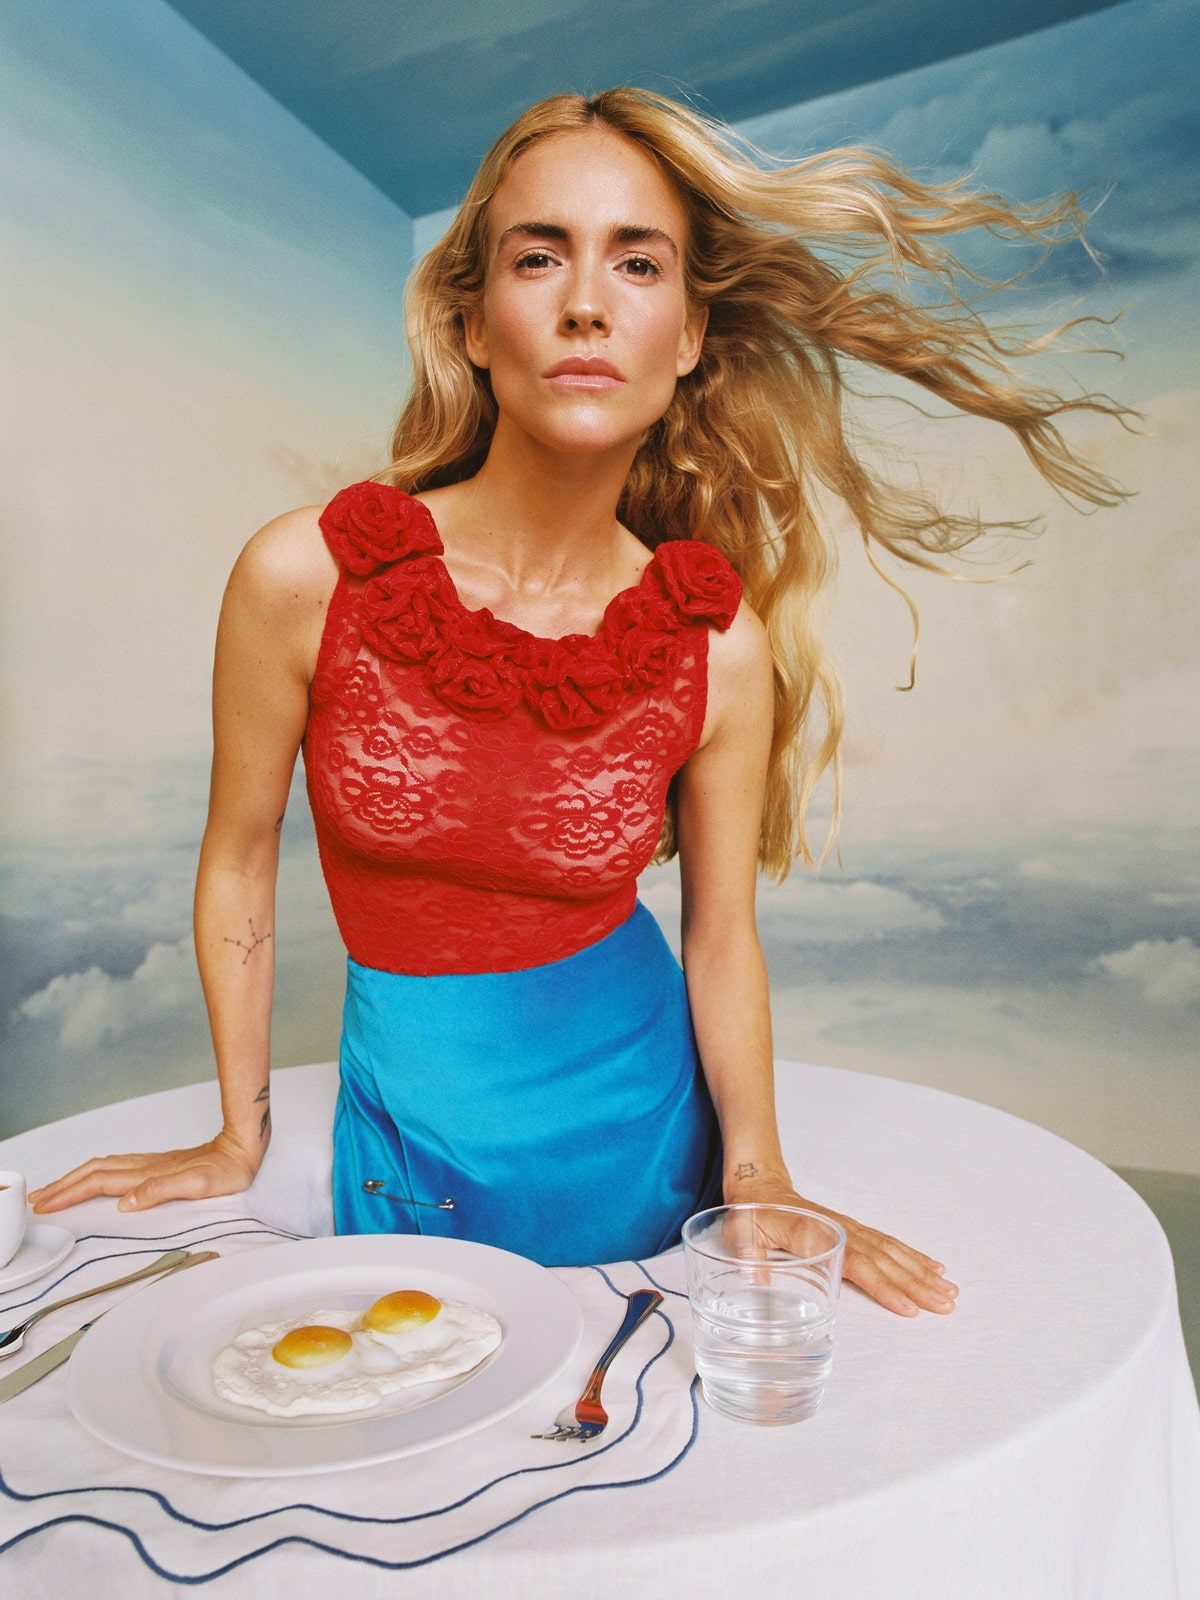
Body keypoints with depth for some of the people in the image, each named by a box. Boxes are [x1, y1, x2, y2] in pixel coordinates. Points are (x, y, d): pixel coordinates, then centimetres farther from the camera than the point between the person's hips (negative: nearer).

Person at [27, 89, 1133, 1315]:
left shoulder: (721, 647, -16)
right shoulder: (305, 574, -18)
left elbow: (721, 933, -3)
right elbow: (239, 862, -6)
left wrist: (758, 1177, -7)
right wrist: (240, 1139, 4)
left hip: (637, 1107, 1)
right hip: (416, 1113, 0)